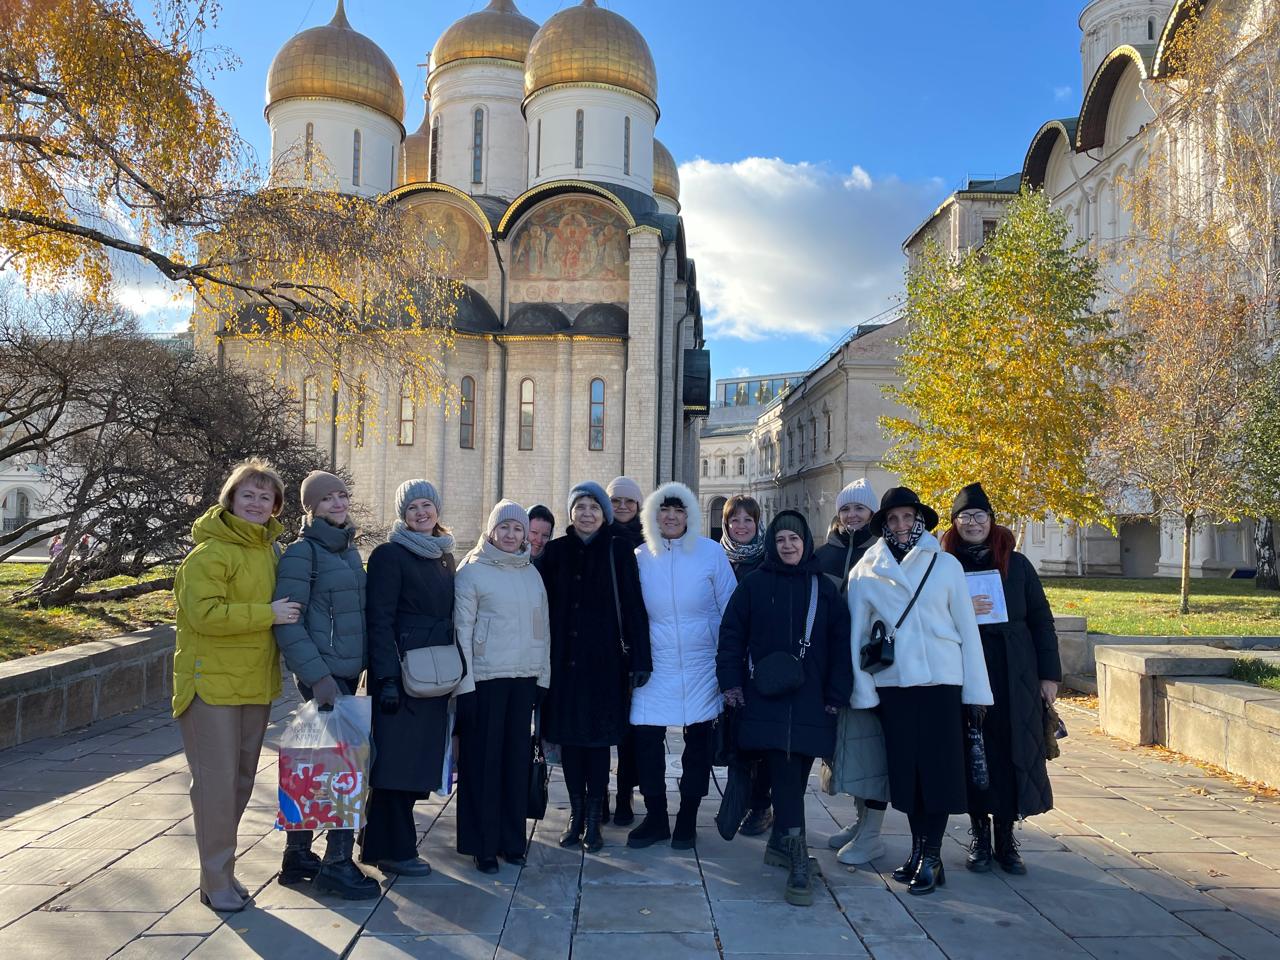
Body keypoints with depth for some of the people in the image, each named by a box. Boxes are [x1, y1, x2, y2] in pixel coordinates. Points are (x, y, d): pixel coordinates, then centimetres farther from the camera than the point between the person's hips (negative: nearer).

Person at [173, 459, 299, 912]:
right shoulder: (209, 553, -13)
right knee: (217, 781, -4)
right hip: (212, 683, -7)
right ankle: (217, 880, 8)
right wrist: (269, 614, -22)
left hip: (256, 684, 8)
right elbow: (205, 614, -24)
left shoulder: (272, 550, 11)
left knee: (242, 779, 14)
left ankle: (222, 869, 28)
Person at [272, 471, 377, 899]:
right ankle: (337, 864, 5)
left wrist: (366, 666, 15)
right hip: (323, 673, -8)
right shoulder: (303, 550, -10)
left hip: (347, 671, 8)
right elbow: (287, 619, -15)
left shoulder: (348, 548, 14)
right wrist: (317, 675, -19)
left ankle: (298, 855, 24)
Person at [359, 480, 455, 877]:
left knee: (419, 761, 11)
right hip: (402, 672, -7)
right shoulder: (390, 554, -6)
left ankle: (377, 844, 23)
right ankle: (395, 850, 9)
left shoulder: (444, 557, 16)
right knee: (397, 761, -2)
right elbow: (379, 618, -12)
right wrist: (387, 677, -19)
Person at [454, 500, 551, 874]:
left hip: (525, 677, 5)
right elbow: (461, 629, -6)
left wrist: (544, 676, 10)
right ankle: (483, 845, 11)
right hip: (485, 677, -4)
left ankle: (512, 839, 19)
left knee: (517, 757, 8)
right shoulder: (471, 572, -3)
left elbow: (542, 626, 14)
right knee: (483, 759, 1)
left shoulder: (531, 572, 11)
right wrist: (464, 684, -10)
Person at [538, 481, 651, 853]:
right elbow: (545, 605, 5)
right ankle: (576, 815, 19)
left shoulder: (619, 551, 0)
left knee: (599, 738, 2)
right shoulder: (556, 551, 6)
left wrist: (640, 658, -8)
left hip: (604, 658, -2)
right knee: (569, 737, 6)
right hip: (564, 658, 2)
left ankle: (593, 820, 12)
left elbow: (633, 605, -3)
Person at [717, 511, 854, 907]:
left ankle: (780, 842, 25)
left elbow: (840, 643, 7)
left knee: (793, 776, 6)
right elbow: (732, 634, 5)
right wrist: (731, 681, -2)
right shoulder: (753, 584, 5)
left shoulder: (824, 588, 8)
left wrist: (837, 694, 1)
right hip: (765, 699, -2)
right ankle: (798, 865, -10)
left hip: (810, 701, 2)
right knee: (786, 777, -10)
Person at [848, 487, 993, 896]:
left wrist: (976, 688, -1)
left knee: (939, 766, -1)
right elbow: (857, 633, 4)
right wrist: (861, 689, -1)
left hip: (941, 679, -1)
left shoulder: (946, 565, 3)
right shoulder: (865, 572, 4)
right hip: (892, 682, 1)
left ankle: (931, 857, 7)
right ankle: (918, 848, 20)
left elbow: (966, 627, 2)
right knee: (905, 768, 6)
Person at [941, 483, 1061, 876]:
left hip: (1014, 678, 1)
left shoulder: (1016, 564, 6)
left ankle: (1006, 841, 16)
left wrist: (1049, 674, 2)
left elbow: (1041, 620, 7)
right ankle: (979, 838, 19)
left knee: (1013, 755, 3)